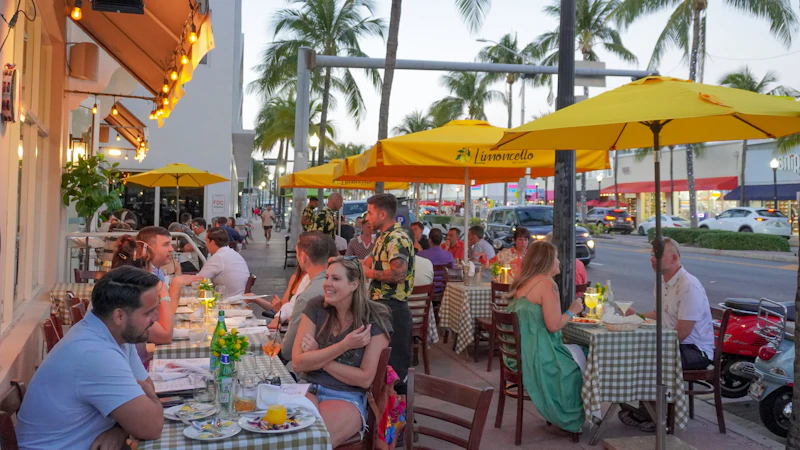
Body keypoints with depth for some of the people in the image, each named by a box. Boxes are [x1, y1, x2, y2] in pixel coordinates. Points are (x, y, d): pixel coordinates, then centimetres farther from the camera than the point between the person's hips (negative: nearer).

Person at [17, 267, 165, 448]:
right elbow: (151, 427, -28)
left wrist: (120, 430, -13)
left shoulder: (118, 333, -2)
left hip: (87, 442, 8)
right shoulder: (97, 355, -29)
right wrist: (147, 392, -8)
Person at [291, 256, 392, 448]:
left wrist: (317, 358, -9)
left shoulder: (375, 320, -8)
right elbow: (297, 363, -7)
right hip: (309, 389, 3)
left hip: (347, 398, -3)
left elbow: (365, 378, -10)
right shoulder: (316, 308, 1)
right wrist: (344, 345, -17)